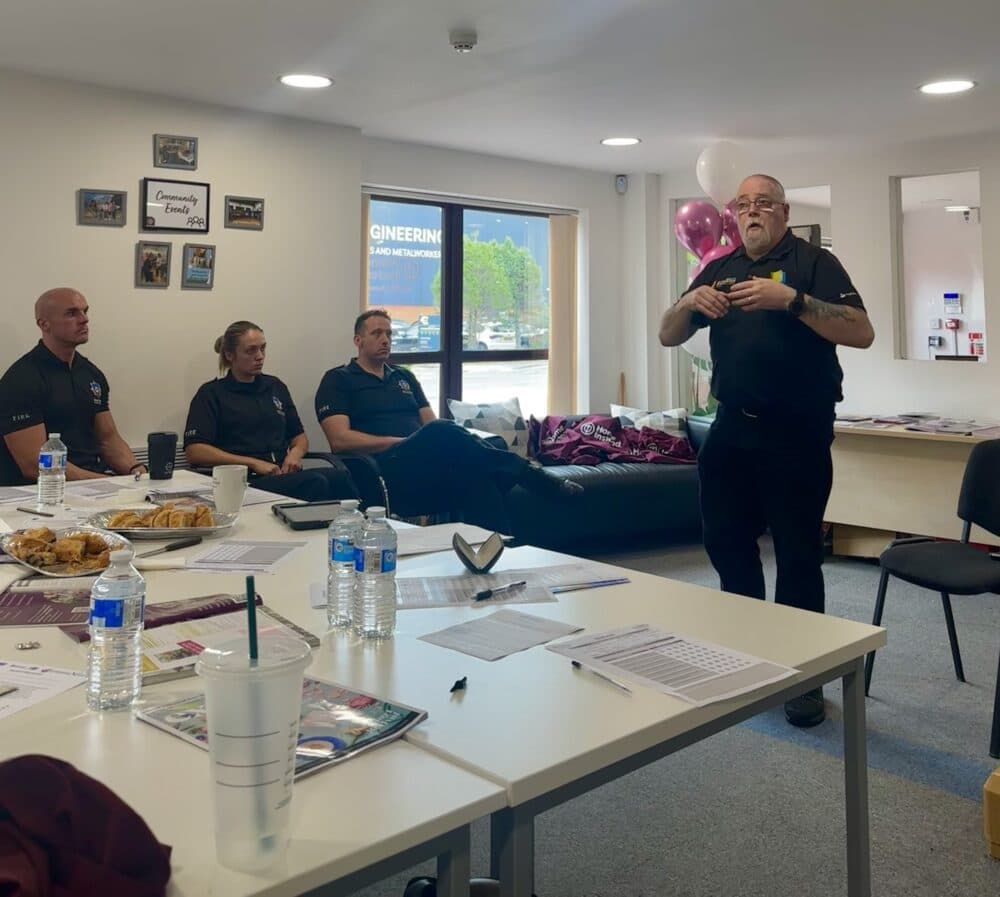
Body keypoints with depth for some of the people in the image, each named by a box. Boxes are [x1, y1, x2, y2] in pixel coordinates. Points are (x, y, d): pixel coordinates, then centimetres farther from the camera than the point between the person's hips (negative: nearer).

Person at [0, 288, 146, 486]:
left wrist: (135, 470, -5)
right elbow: (34, 465, -14)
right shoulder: (21, 379, -8)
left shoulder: (91, 373, 14)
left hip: (95, 481, 7)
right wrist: (106, 483, -19)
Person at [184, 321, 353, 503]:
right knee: (316, 483, -36)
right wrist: (254, 463, -12)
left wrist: (295, 454, 3)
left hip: (285, 474, 5)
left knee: (340, 477, -31)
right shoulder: (211, 393, 8)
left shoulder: (275, 387, 24)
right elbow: (194, 451, -4)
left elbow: (299, 437, 29)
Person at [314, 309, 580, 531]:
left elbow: (431, 422, 18)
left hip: (429, 466, 5)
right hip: (388, 468, -5)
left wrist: (455, 441, -8)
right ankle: (534, 477, -26)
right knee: (441, 433, -34)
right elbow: (339, 439, -4)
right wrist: (403, 442, -10)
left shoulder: (404, 377, 28)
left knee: (476, 475, -32)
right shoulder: (338, 380, 11)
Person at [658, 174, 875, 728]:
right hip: (732, 428, 6)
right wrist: (690, 301, -11)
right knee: (725, 539, 13)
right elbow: (668, 336, 11)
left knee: (798, 552, -1)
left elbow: (861, 333, -15)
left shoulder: (813, 262, -3)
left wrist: (790, 299, -26)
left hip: (796, 432, -5)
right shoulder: (720, 269, 13)